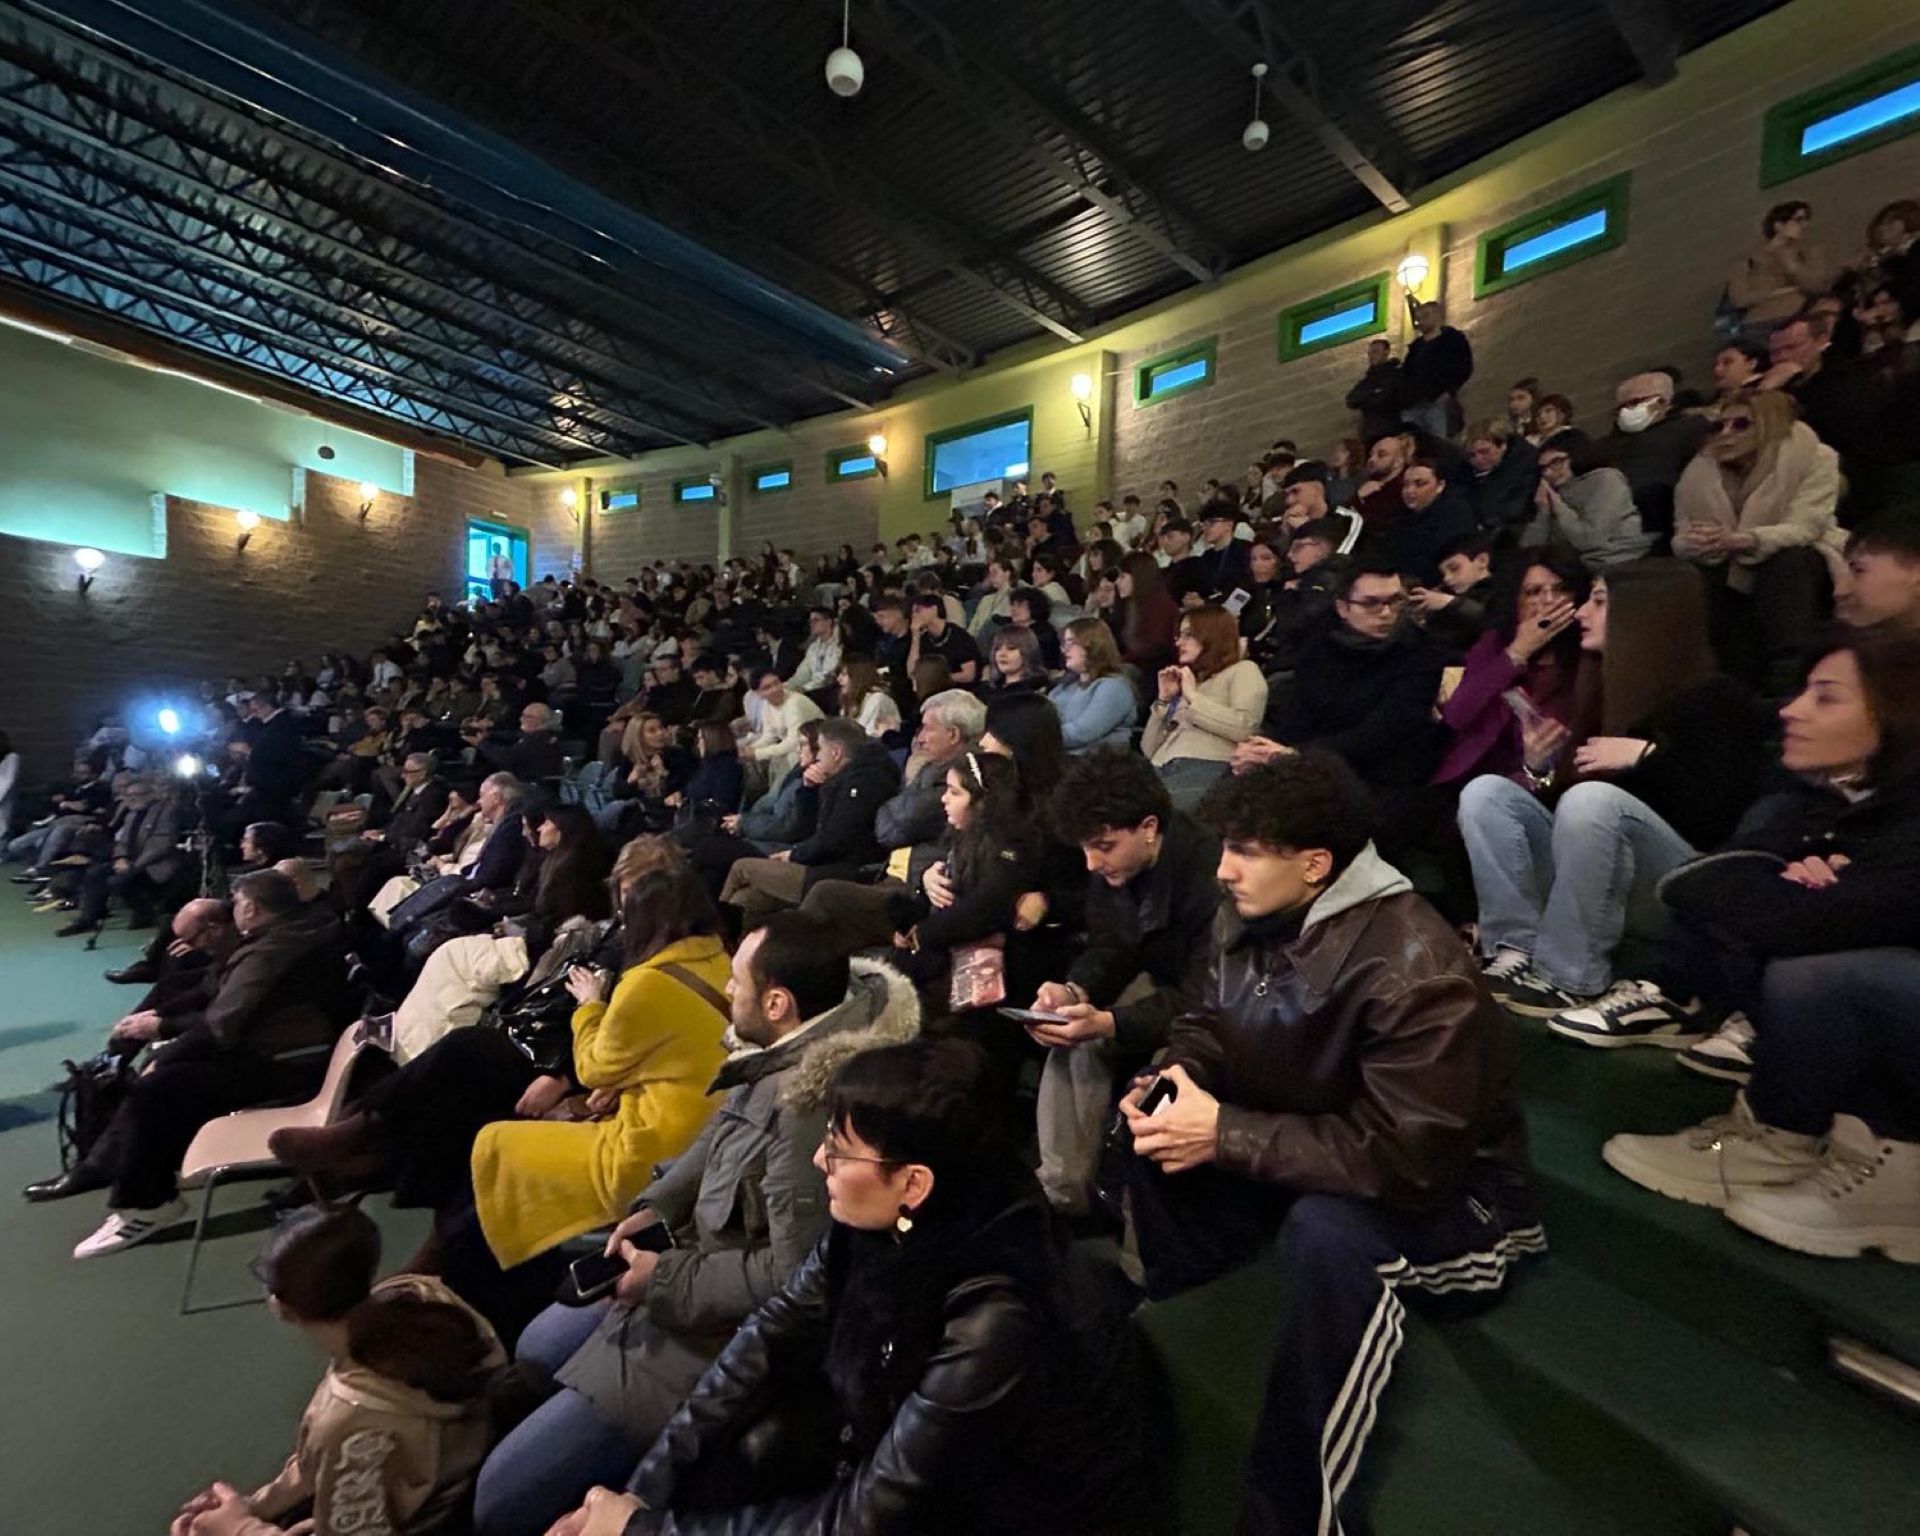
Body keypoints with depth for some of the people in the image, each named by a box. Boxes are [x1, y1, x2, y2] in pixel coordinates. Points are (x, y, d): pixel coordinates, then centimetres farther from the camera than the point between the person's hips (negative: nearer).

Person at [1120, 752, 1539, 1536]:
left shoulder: (1415, 973, -32)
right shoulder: (1247, 916, -9)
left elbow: (1405, 1159, -33)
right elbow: (1208, 1026, 3)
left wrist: (1224, 1135, -32)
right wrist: (1169, 1082, -20)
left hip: (1445, 1189, -7)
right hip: (1295, 1149, 7)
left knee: (1326, 1233, -37)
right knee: (1147, 1141, -10)